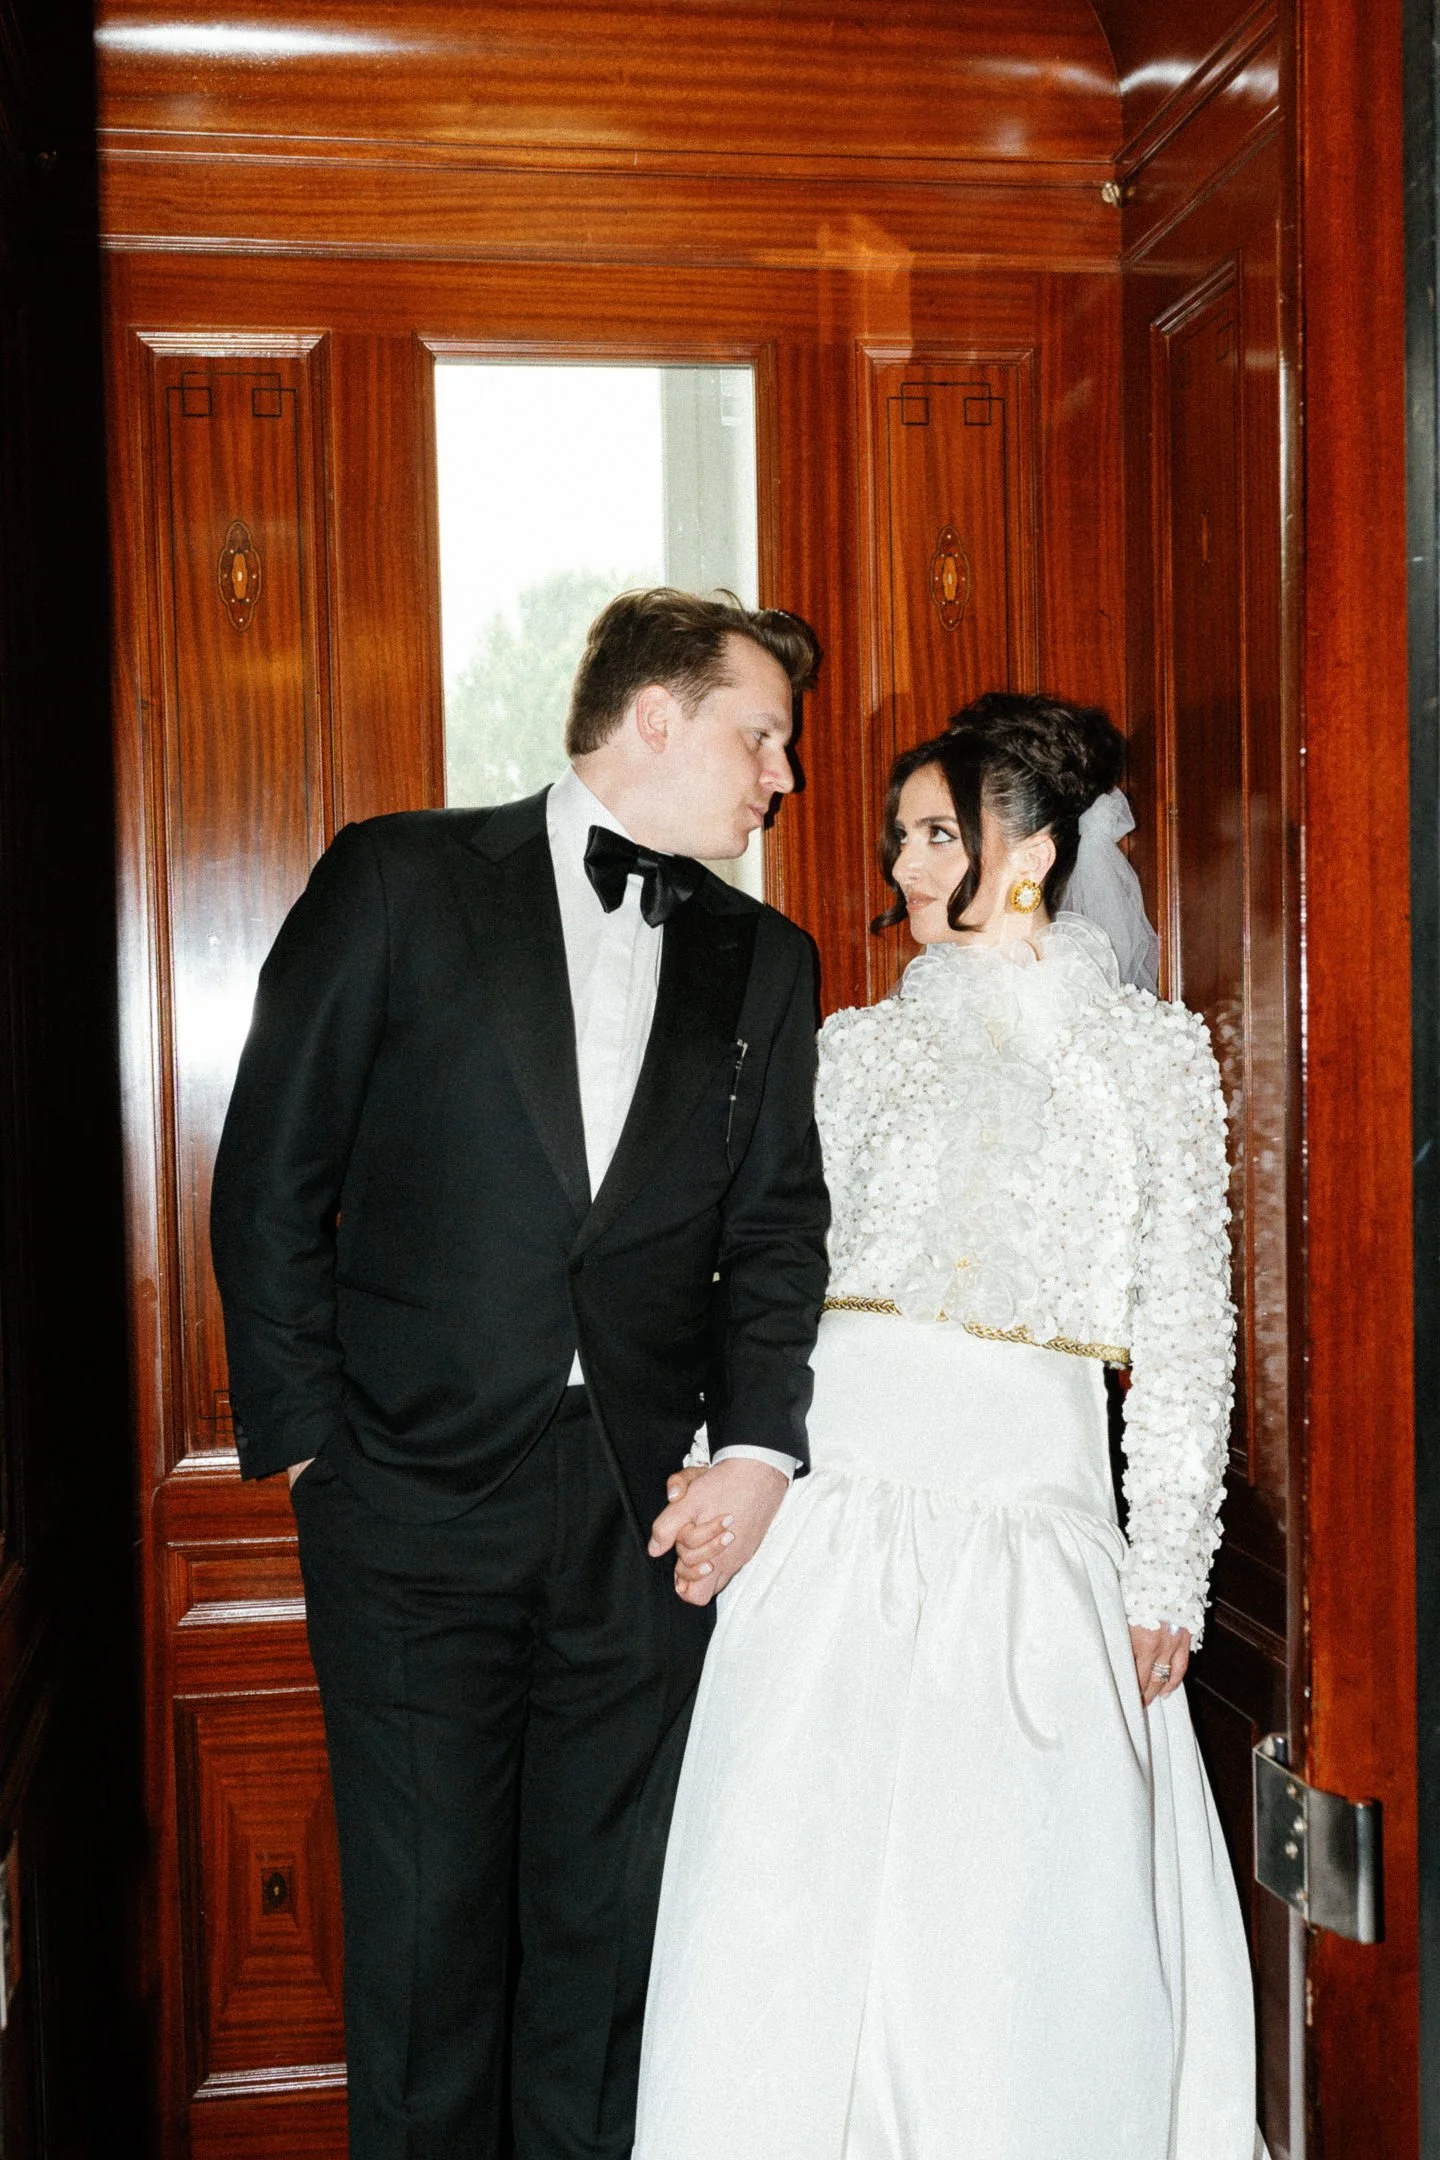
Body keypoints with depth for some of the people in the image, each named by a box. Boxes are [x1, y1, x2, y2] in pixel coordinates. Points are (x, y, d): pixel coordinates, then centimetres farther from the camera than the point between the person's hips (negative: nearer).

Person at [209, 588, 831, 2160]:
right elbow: (271, 1174, -1)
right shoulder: (400, 881, 0)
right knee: (426, 1928, 7)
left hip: (647, 1516, 3)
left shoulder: (764, 963, 12)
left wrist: (758, 1443, -6)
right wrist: (305, 1440, -4)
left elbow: (777, 1225, 9)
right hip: (418, 1501, -3)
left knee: (613, 1928, 11)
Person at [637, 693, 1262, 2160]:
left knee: (1015, 1919, 1)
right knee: (798, 1889, 2)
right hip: (839, 1498, 2)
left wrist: (1166, 1575, -1)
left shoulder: (1156, 1052, 6)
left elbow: (1186, 1327, 3)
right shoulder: (860, 1047, 12)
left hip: (1035, 1515, -2)